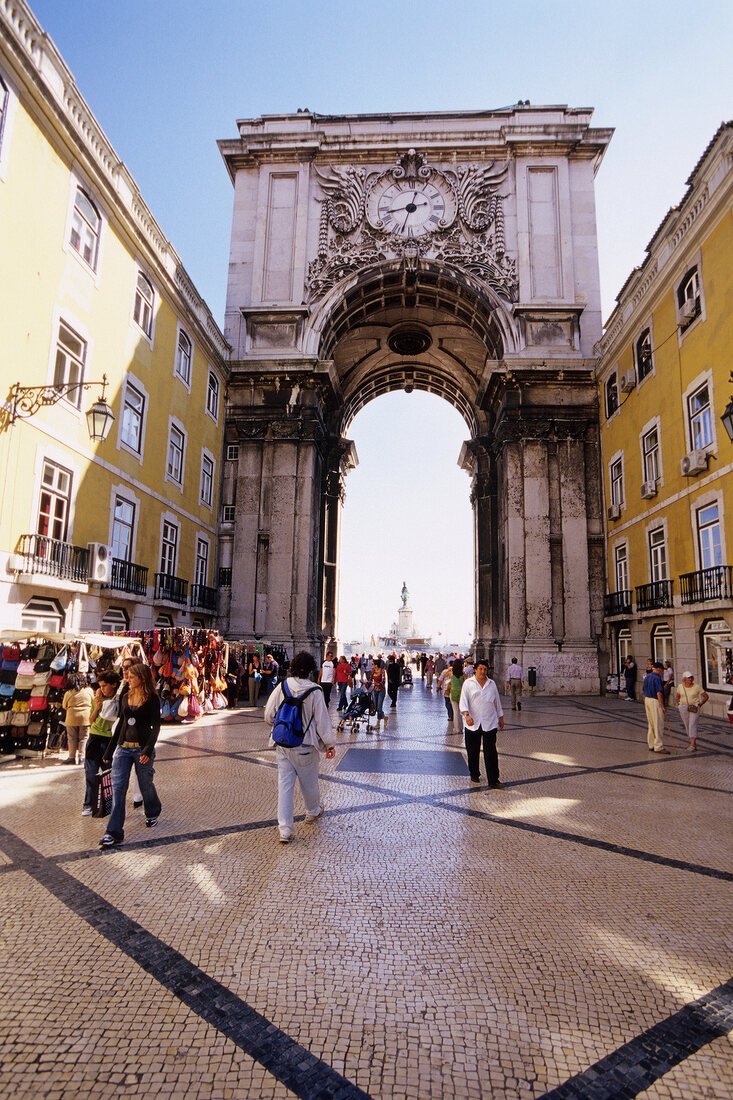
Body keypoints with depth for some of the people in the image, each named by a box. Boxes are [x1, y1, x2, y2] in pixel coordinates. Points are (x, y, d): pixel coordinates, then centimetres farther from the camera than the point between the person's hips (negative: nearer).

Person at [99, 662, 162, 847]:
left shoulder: (152, 699, -8)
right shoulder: (125, 697, 9)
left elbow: (156, 726, -13)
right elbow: (121, 722, 16)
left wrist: (148, 750, -24)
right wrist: (110, 750, 16)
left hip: (142, 748, -5)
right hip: (123, 747, 5)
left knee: (146, 785, 10)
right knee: (118, 787, -4)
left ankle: (153, 813, 40)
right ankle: (114, 832, -2)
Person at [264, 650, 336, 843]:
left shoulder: (281, 688, -5)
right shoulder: (314, 692, -15)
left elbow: (268, 716, 2)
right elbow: (322, 721, -9)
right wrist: (330, 744, 3)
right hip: (305, 747, -2)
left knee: (284, 784, 7)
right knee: (309, 782, 19)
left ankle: (285, 829, 6)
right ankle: (313, 812, 43)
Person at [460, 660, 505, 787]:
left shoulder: (491, 684, 12)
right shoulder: (468, 683, 2)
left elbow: (497, 702, 21)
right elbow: (463, 701, -7)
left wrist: (501, 717, 21)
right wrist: (467, 714, -22)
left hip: (490, 724, 1)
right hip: (472, 724, -1)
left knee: (491, 753, -4)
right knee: (473, 752, 8)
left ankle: (493, 780, 0)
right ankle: (474, 774, 28)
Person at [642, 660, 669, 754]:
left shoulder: (647, 677, 13)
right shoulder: (657, 678, -15)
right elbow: (659, 693, -20)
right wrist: (663, 706, -17)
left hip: (647, 700, 9)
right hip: (655, 702, -9)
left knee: (651, 724, 14)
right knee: (658, 725, -5)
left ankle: (651, 745, 18)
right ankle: (658, 746, -4)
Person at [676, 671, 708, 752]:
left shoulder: (697, 687, -5)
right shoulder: (680, 686, 3)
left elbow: (706, 696, 4)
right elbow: (678, 697, 19)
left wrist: (700, 705, -1)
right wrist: (679, 706, 11)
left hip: (694, 708, -3)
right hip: (683, 708, 3)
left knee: (692, 725, -13)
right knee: (687, 726, 6)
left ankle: (692, 745, -16)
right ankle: (694, 741, 25)